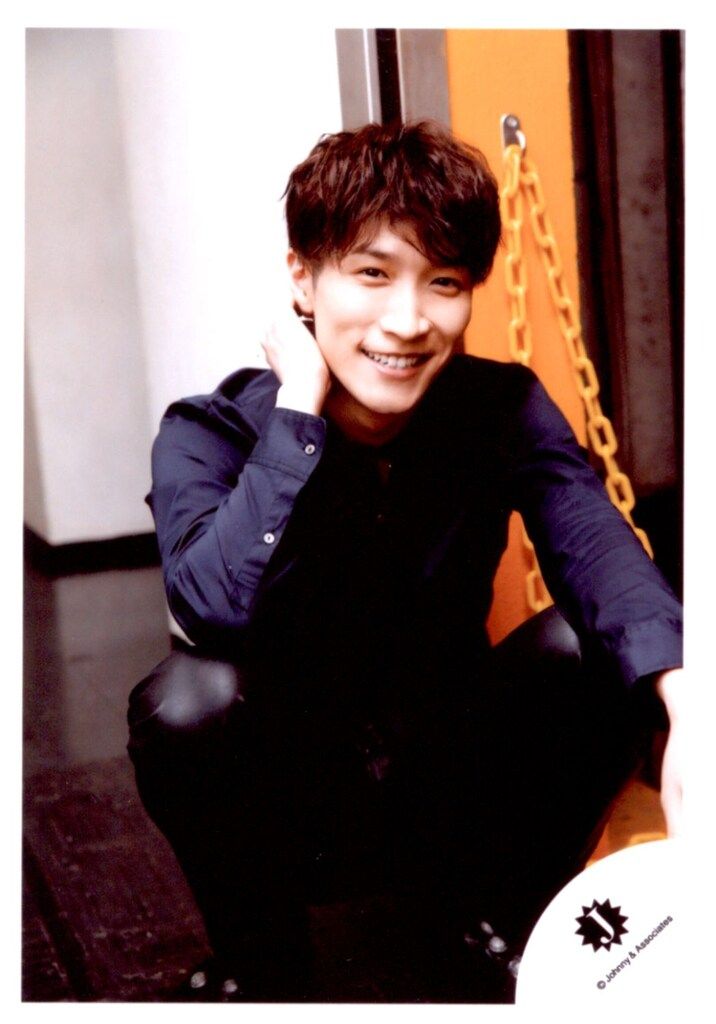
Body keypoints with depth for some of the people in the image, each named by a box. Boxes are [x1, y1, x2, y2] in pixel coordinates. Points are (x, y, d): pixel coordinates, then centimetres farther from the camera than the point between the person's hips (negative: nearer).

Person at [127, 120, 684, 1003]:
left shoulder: (504, 409, -9)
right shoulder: (211, 433, -16)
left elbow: (596, 547, -29)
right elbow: (219, 608, -36)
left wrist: (681, 695, -48)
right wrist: (299, 403, -30)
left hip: (451, 803, 2)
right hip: (279, 815, -2)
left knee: (597, 642, -21)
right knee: (188, 697, -32)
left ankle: (484, 938, 1)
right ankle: (258, 970, -3)